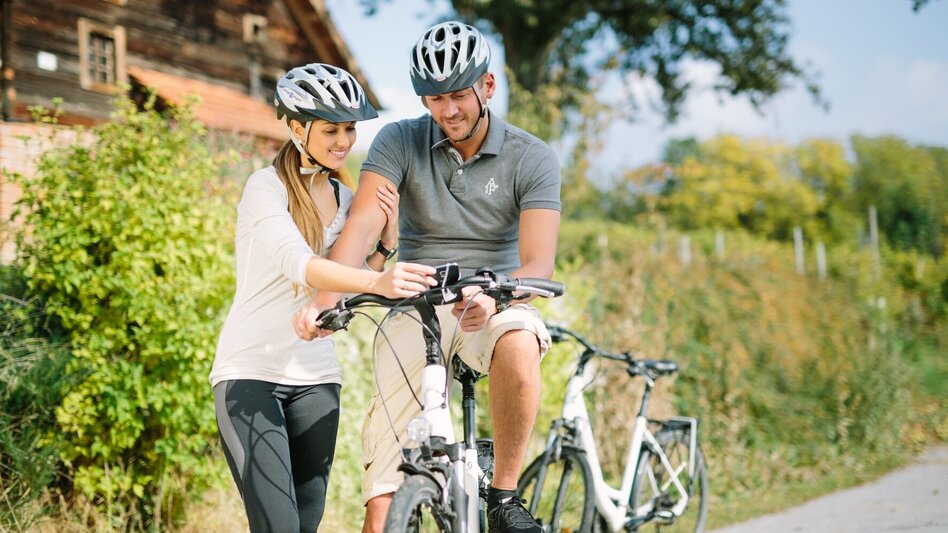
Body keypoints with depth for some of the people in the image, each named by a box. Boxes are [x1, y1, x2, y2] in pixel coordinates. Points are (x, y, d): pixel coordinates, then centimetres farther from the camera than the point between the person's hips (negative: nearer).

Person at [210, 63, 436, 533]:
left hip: (314, 378, 6)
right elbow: (294, 263, -29)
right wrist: (376, 282, -43)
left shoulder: (346, 200, 10)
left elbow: (353, 291, 3)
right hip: (251, 373, -6)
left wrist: (387, 236, -10)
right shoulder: (267, 187, -10)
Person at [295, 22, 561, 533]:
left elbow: (538, 263, -14)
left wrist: (493, 299, -37)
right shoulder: (400, 141, -1)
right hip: (416, 308, 1)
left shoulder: (532, 158, -4)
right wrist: (324, 300, -33)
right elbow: (363, 223, -15)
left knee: (517, 344, -36)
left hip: (496, 304, -1)